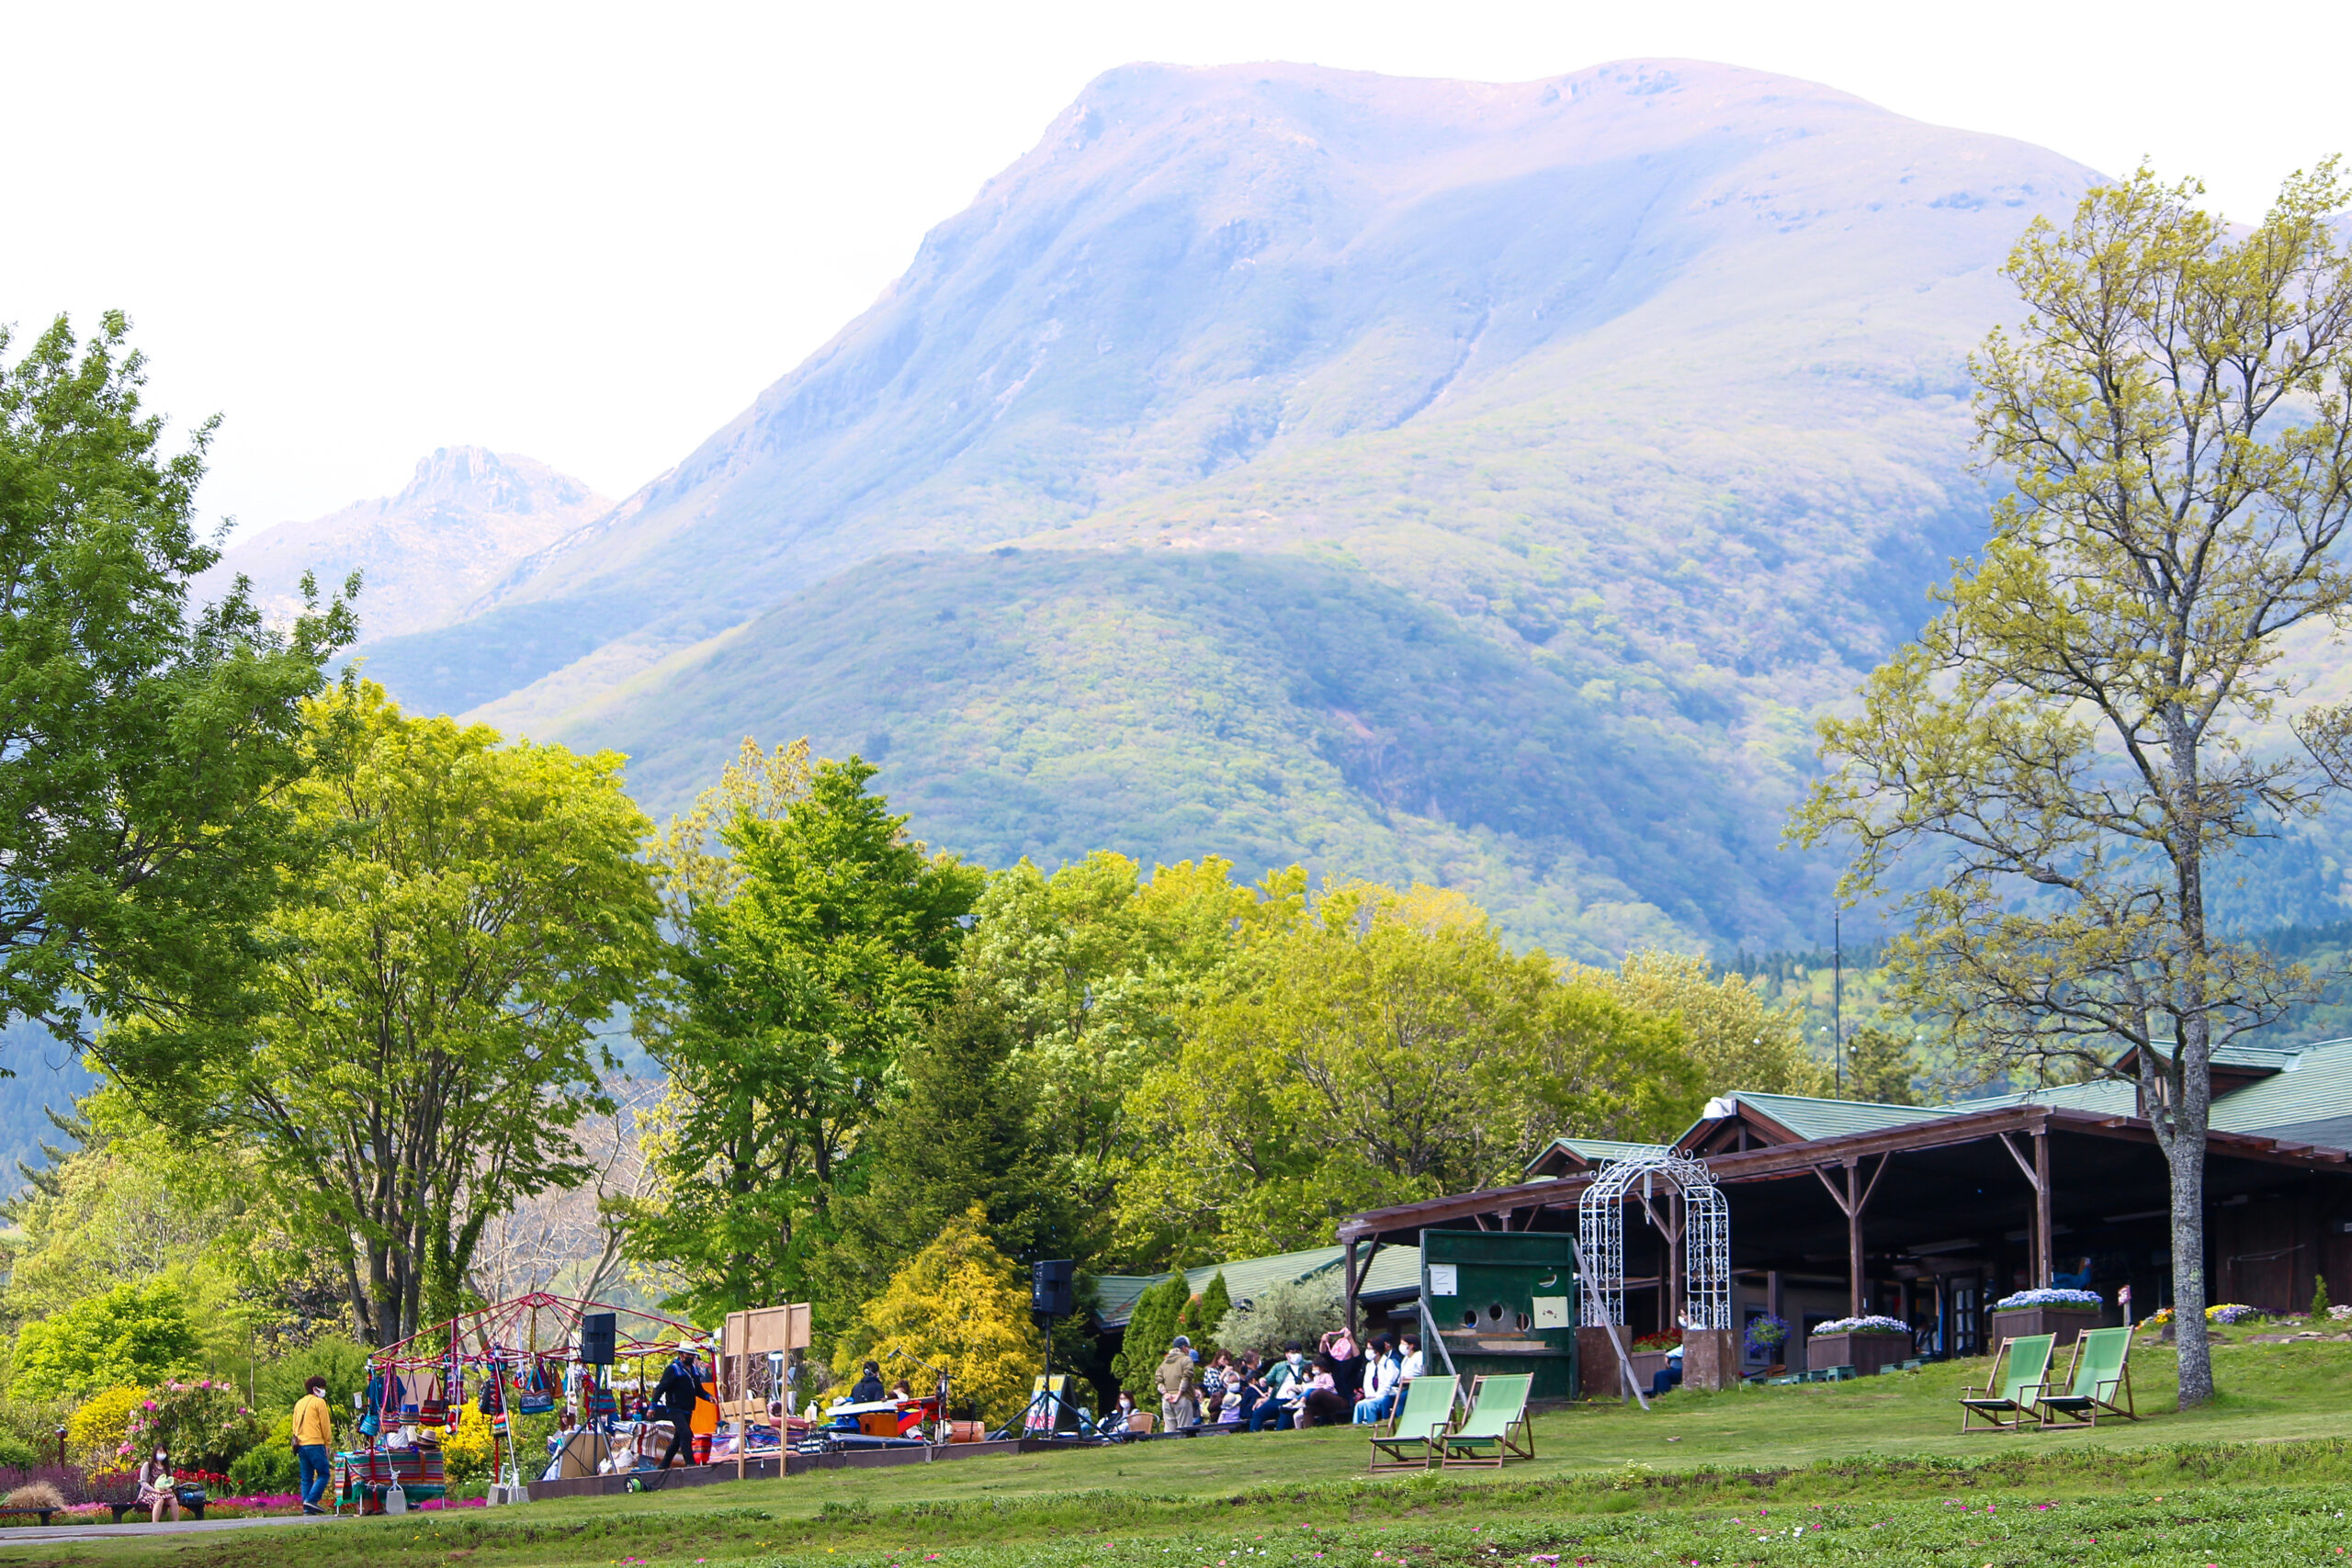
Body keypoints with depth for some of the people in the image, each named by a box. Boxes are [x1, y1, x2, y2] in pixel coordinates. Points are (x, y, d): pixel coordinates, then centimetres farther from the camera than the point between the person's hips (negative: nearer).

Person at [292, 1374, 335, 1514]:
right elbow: (325, 1425, -4)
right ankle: (311, 1500, -18)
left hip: (301, 1444, 7)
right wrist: (327, 1442, 5)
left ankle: (306, 1507, 1)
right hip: (315, 1443, -7)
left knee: (306, 1477, 8)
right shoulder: (319, 1402, -3)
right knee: (323, 1474, -4)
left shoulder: (299, 1403, 19)